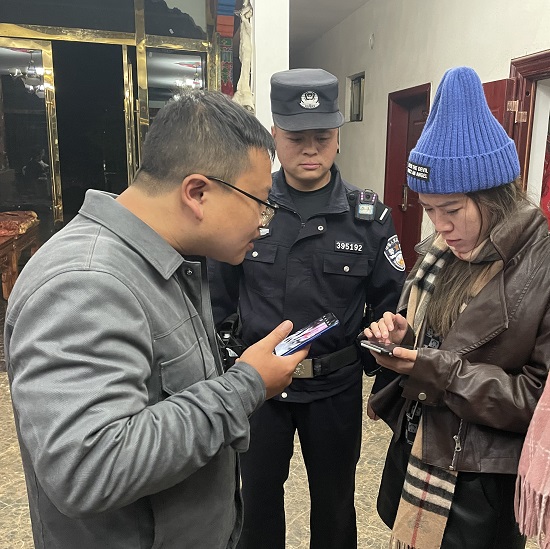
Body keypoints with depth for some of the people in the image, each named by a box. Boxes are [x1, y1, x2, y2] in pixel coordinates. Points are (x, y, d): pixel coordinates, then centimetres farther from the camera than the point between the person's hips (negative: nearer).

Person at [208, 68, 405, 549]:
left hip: (336, 386, 0)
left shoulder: (369, 216, -7)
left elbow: (391, 305, -1)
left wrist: (387, 382, -9)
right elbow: (219, 297, -1)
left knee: (334, 501, 22)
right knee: (258, 497, 21)